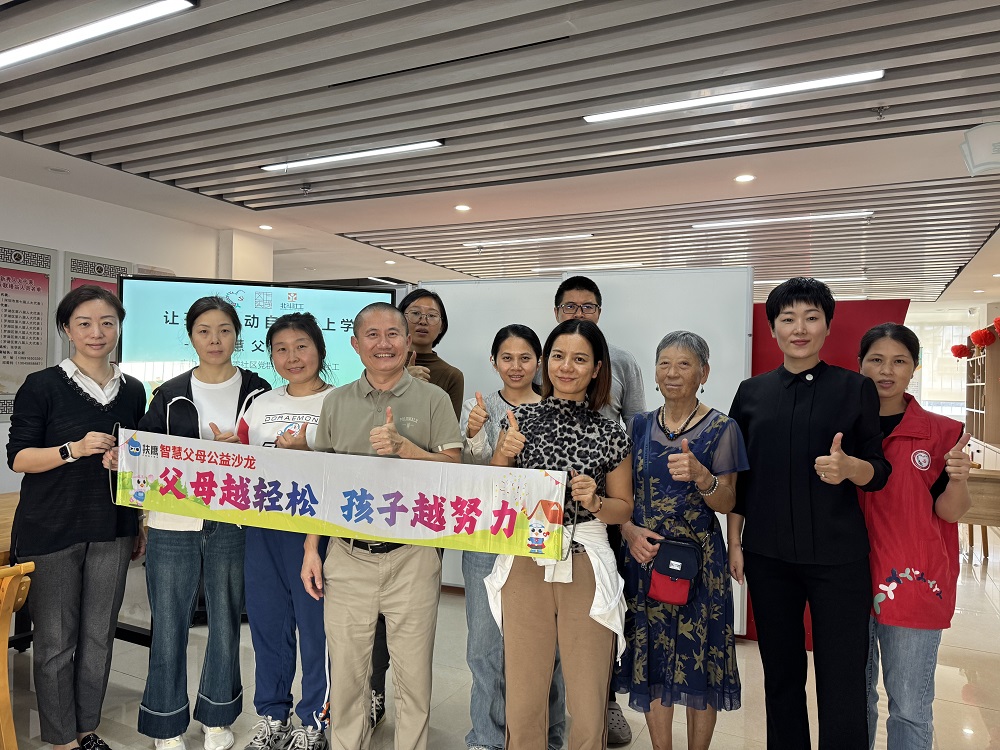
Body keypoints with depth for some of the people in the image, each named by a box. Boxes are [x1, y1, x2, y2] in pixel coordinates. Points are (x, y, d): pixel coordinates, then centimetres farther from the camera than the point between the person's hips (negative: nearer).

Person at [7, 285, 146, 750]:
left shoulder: (133, 391, 7)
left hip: (112, 529, 4)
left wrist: (141, 524, 11)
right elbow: (18, 458, -6)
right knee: (56, 638, 6)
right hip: (51, 531, -3)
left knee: (99, 635, 11)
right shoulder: (41, 386, -4)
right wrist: (75, 449, -23)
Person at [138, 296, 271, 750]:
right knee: (169, 624, 7)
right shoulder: (169, 395, 4)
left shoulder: (257, 392, 2)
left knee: (225, 621, 12)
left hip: (232, 525, 0)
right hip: (173, 525, 0)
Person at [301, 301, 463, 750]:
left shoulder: (433, 400, 0)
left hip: (412, 558, -2)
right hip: (347, 557, 2)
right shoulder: (336, 402, 8)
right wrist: (311, 549, 7)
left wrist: (403, 447, -19)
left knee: (414, 674, 9)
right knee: (347, 674, 14)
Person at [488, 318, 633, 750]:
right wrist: (504, 456, -12)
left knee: (588, 701, 7)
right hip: (524, 564, 1)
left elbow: (624, 508, 8)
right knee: (523, 694, 11)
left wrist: (595, 501, -12)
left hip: (586, 565, -1)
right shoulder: (520, 419, 1)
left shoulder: (611, 436, -1)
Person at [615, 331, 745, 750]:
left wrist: (700, 476, -25)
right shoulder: (640, 426, 6)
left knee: (699, 662, 7)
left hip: (699, 559, -3)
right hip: (644, 557, 3)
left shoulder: (721, 429, -4)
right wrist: (630, 531, -10)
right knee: (651, 661, 10)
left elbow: (727, 504, -5)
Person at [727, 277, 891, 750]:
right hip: (768, 555, 2)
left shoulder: (856, 389, 0)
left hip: (838, 556, -2)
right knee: (780, 672, 13)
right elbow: (739, 476, 8)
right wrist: (735, 543, 5)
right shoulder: (752, 392, 5)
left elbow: (879, 472, 0)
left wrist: (848, 467, -22)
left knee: (843, 681, 1)